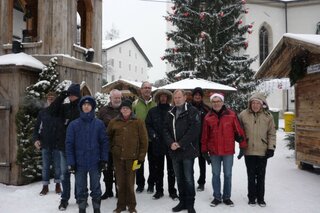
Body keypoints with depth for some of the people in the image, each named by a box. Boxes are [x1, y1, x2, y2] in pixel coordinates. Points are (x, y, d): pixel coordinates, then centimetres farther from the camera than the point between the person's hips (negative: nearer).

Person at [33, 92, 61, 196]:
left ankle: (58, 184, 22)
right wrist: (36, 139, -8)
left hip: (57, 144, -1)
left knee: (57, 165, 8)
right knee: (45, 166, 9)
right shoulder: (42, 113, 4)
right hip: (45, 144, 2)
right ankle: (45, 186, 20)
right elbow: (36, 128, 7)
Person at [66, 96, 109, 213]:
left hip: (95, 163, 0)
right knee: (81, 189, 11)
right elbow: (69, 144, -1)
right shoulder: (73, 124, -2)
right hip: (79, 163, 0)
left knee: (96, 189, 11)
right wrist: (70, 162, -6)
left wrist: (104, 159, -5)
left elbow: (104, 142, 0)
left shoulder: (99, 123, -2)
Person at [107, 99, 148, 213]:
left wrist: (141, 156, -5)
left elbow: (144, 140, -2)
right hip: (118, 156, 2)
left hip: (132, 156, -2)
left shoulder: (138, 122, -3)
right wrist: (112, 149, 7)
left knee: (130, 182, 4)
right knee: (120, 182, 10)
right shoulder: (114, 122, 3)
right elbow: (108, 137, 15)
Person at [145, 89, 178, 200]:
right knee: (158, 169, 12)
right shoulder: (152, 111, 5)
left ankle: (172, 190, 20)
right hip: (157, 144, 2)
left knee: (171, 169, 8)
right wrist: (153, 135, -10)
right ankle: (159, 190, 25)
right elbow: (148, 125, 4)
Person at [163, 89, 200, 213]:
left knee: (188, 178, 0)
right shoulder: (170, 113, 13)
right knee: (179, 178, 14)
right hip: (174, 151, 6)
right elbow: (166, 130, 9)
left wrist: (181, 144, -16)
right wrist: (171, 143, -9)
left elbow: (194, 130, -14)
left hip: (188, 150, -5)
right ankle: (182, 201, 26)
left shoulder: (192, 111, -5)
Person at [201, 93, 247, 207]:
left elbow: (238, 131, -1)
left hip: (228, 151, -1)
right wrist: (204, 150, 4)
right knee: (215, 174, 10)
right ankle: (217, 197, 24)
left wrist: (242, 146, -1)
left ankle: (227, 197, 24)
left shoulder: (231, 115, -3)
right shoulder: (208, 117, 1)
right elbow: (205, 135, 4)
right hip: (214, 151, 1)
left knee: (228, 174, 9)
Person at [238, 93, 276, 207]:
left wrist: (271, 148, -3)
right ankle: (252, 197, 24)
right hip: (249, 151, 0)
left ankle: (260, 198, 24)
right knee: (251, 176, 10)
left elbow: (271, 133, 3)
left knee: (261, 176, 10)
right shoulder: (243, 114, -2)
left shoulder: (268, 115, -1)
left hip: (262, 151, 0)